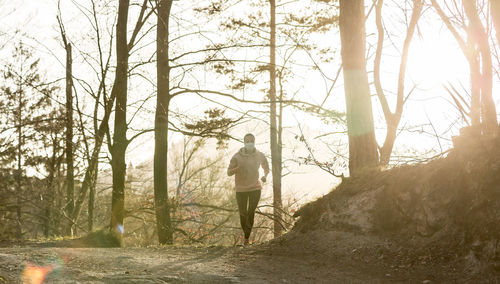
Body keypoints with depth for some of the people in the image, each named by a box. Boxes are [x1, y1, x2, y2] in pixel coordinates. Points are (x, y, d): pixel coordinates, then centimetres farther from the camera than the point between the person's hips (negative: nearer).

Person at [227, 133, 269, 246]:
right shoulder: (237, 156, -7)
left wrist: (265, 176, -3)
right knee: (243, 213, 6)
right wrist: (237, 168, -26)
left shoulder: (260, 155, 0)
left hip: (255, 188, 0)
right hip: (241, 189, 0)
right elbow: (229, 172, -5)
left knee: (251, 213, -10)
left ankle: (247, 238, -5)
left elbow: (266, 168, 18)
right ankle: (246, 234, 28)